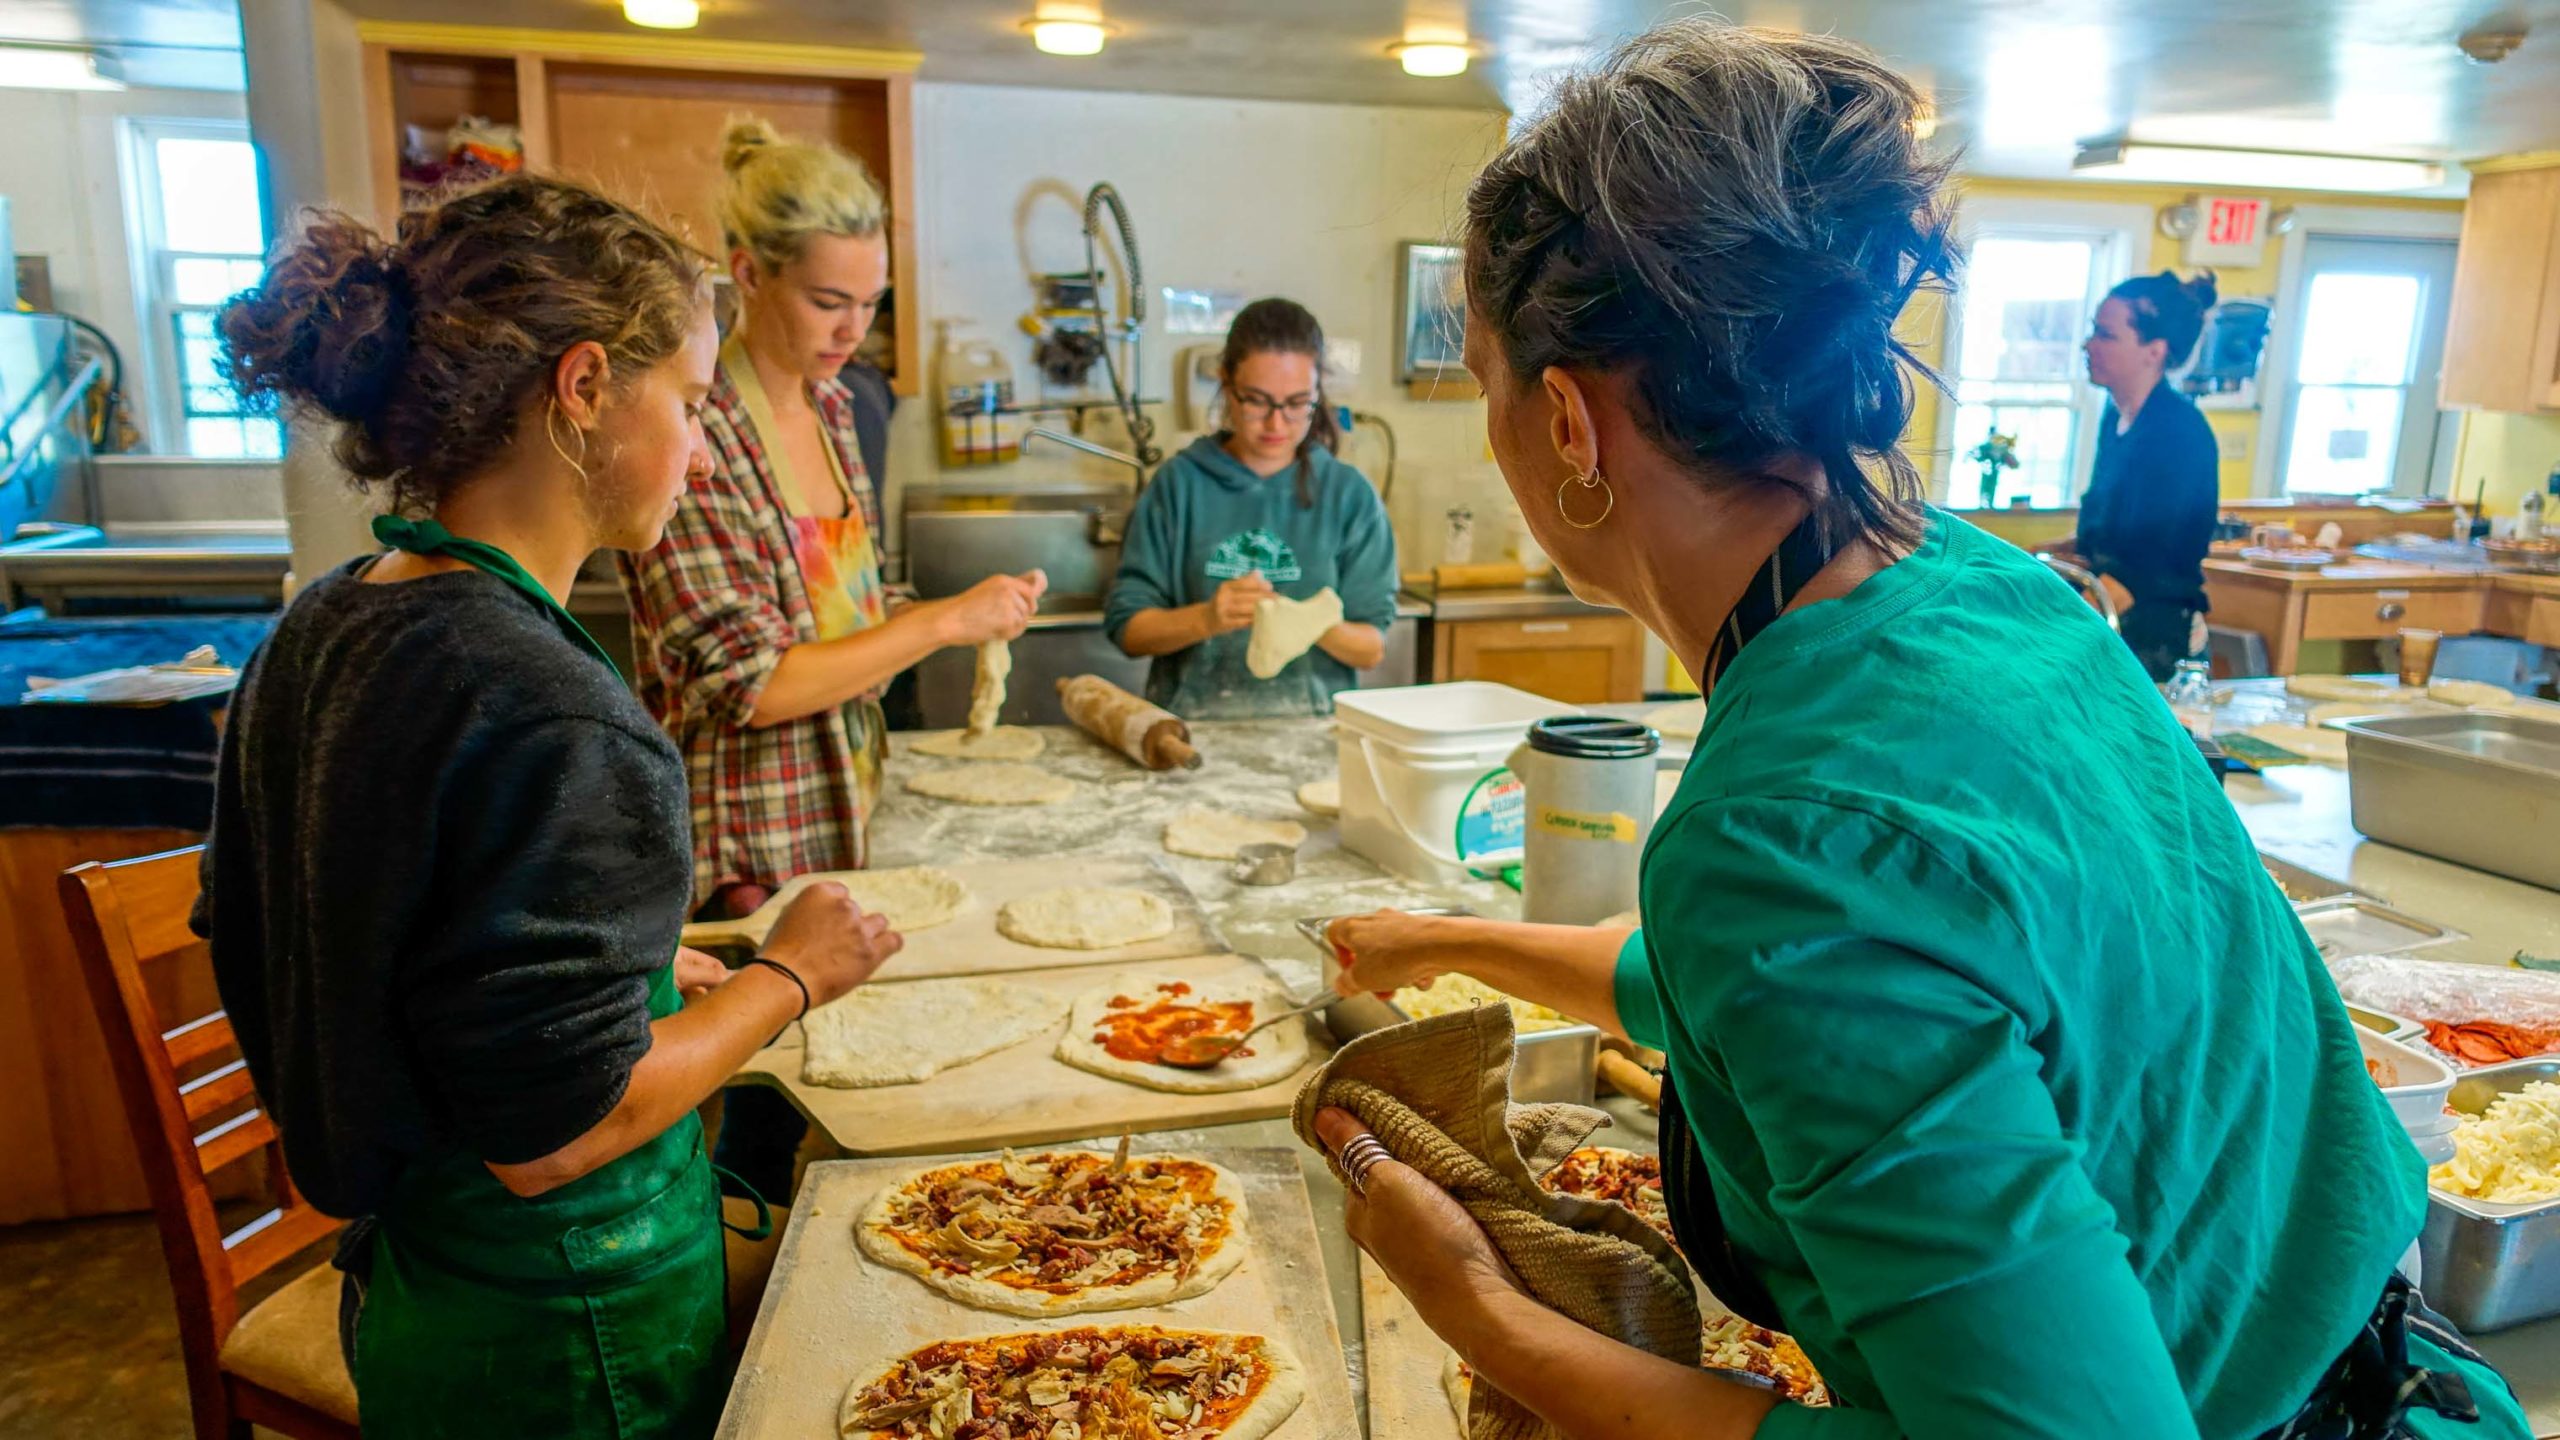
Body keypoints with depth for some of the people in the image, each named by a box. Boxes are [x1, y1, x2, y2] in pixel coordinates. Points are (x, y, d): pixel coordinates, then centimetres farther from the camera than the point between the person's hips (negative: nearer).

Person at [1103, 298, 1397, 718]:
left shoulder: (1351, 494, 5)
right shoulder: (1179, 483, 4)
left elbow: (1373, 647, 5)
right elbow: (1127, 627, 3)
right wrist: (1205, 619, -15)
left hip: (1311, 728, 1)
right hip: (1189, 725, 0)